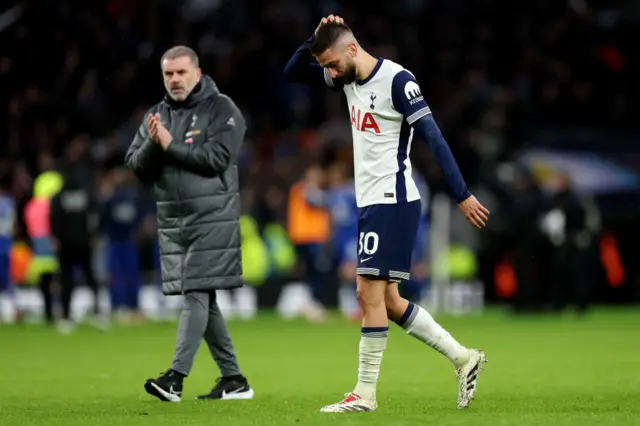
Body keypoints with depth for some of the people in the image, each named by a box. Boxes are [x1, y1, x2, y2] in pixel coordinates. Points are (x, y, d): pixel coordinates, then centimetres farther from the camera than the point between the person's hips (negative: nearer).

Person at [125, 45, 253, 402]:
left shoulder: (221, 109, -5)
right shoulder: (158, 115, 12)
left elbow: (217, 158, -17)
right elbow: (137, 167, 6)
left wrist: (171, 145, -16)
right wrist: (152, 144, -14)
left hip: (211, 217, -7)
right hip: (172, 219, 7)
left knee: (196, 295, -13)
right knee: (203, 302, 9)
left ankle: (176, 377, -20)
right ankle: (234, 380, 16)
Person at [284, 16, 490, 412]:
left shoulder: (397, 80, -16)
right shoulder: (350, 78, 9)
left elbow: (434, 138, -18)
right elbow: (294, 71, 18)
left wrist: (463, 195, -20)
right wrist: (318, 38, 0)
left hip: (392, 201, -9)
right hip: (370, 201, 9)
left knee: (370, 293, -10)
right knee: (384, 300, 9)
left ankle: (365, 394, -4)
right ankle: (463, 358, 17)